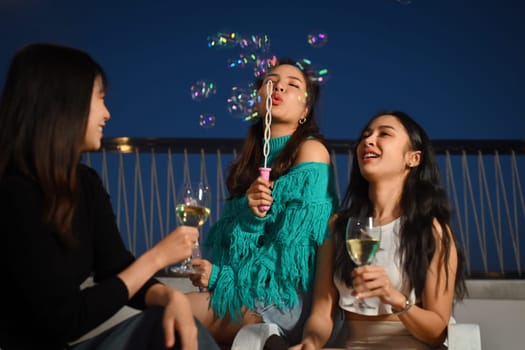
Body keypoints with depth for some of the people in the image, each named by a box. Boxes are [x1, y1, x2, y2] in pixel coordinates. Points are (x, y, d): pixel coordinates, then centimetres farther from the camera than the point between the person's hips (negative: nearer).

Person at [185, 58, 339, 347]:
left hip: (287, 295, -6)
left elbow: (297, 244, -13)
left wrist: (222, 275, -10)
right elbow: (229, 236, 7)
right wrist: (246, 212, -15)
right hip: (248, 290, 6)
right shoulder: (251, 157, 13)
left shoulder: (311, 150, -7)